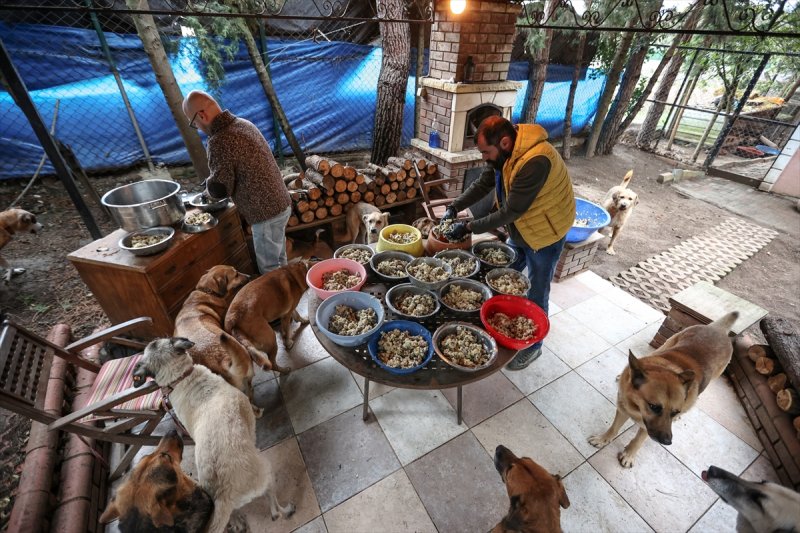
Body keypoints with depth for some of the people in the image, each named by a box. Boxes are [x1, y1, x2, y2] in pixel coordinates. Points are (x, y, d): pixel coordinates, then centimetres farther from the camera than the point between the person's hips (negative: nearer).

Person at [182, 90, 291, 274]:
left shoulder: (220, 141, -19)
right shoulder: (244, 123, 8)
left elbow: (219, 190, -17)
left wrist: (209, 186, 5)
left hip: (266, 214, -9)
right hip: (281, 204, 9)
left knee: (270, 271, 6)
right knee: (279, 262, 23)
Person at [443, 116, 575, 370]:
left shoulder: (535, 161, -35)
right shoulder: (505, 151, -8)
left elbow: (511, 211, -32)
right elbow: (483, 184, 0)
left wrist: (469, 227, -27)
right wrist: (454, 208, -13)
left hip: (544, 233, -8)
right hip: (519, 230, 8)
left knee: (536, 296, 5)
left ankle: (533, 346, 27)